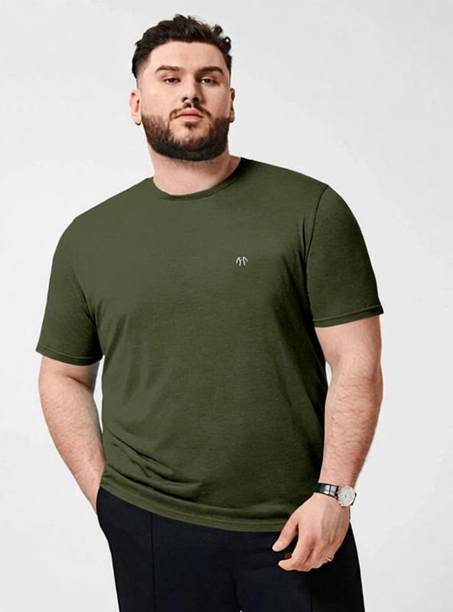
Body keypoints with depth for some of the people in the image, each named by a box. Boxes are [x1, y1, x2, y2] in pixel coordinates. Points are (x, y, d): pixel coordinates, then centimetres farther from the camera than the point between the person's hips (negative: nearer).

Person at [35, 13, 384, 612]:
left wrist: (335, 492, -12)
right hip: (148, 531, 2)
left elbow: (356, 362, -5)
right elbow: (64, 377, 12)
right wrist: (103, 493, 3)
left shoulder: (312, 210, -3)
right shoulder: (88, 239, 5)